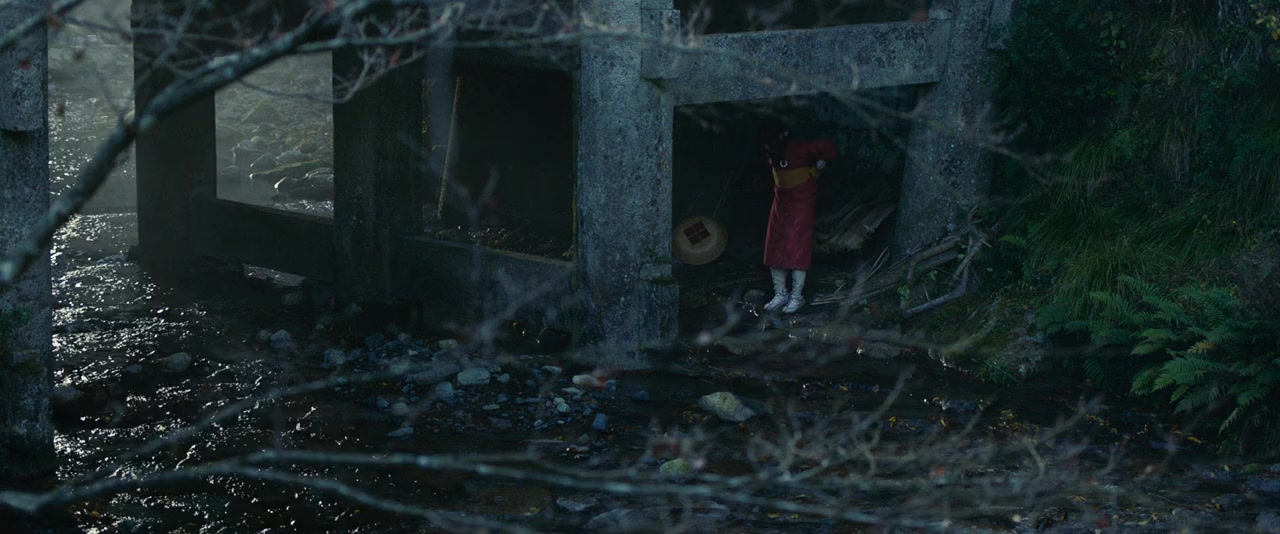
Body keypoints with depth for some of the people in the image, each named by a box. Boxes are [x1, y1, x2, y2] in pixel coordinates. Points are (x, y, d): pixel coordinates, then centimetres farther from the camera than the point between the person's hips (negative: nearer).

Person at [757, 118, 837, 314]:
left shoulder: (798, 149, -22)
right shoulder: (772, 153, 1)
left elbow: (828, 149, -23)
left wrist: (819, 163, -8)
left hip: (802, 204, -7)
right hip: (781, 202, 7)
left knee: (797, 250, -9)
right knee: (774, 250, 4)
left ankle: (797, 296, -2)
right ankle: (780, 294, 13)